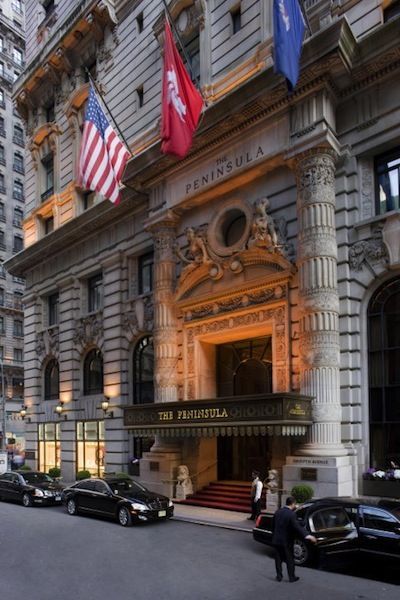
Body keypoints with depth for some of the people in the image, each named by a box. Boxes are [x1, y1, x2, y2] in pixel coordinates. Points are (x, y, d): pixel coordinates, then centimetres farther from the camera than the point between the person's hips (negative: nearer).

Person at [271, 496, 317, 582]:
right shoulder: (291, 514, -19)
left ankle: (279, 576, 19)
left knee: (278, 559, 15)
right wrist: (308, 536, -36)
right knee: (290, 560, 9)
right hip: (286, 541, -5)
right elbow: (297, 527, -29)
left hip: (276, 540, 5)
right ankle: (292, 577, 17)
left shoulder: (278, 512, 2)